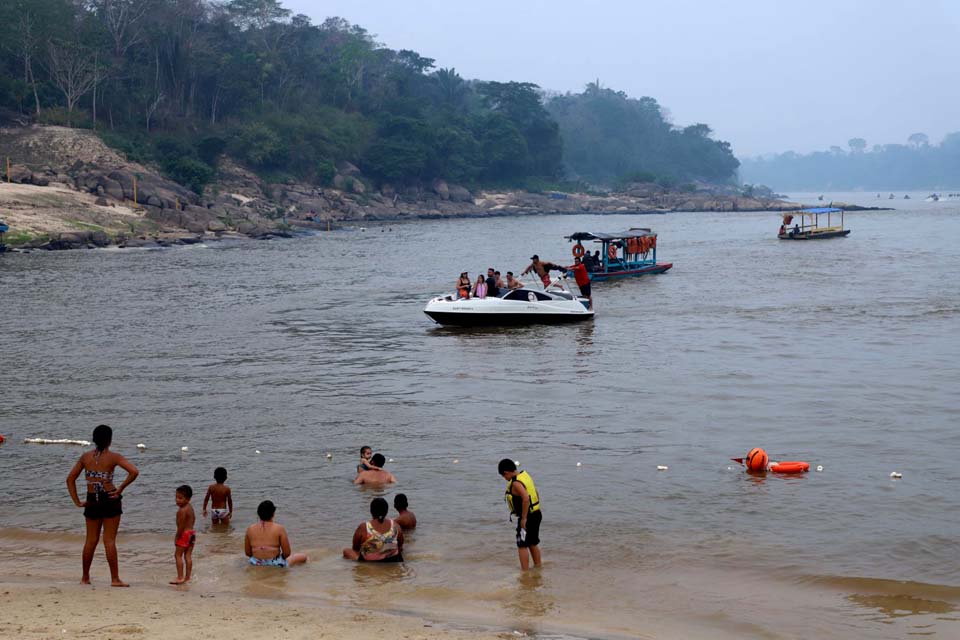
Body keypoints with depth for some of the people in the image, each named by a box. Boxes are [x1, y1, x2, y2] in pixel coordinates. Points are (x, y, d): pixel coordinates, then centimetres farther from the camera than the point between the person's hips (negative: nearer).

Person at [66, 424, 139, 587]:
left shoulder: (85, 457, 6)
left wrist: (77, 501, 8)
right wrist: (120, 489, -10)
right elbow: (134, 472, -19)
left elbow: (70, 479, 8)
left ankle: (85, 578, 20)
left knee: (91, 540, 13)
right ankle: (115, 579, 1)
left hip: (92, 501, 4)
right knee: (109, 540, -1)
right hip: (110, 500, -3)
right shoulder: (113, 457, -6)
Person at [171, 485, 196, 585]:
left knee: (178, 555, 0)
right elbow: (193, 519, 20)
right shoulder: (190, 507, 7)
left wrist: (177, 537, -14)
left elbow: (181, 526, -22)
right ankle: (187, 577, 13)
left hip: (184, 534, -9)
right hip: (192, 532, 9)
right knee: (188, 555, 11)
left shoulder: (182, 511, -21)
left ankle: (180, 577, -2)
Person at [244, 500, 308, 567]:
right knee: (303, 557, 13)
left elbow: (247, 553, 4)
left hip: (256, 564, 4)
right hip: (275, 564, -4)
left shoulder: (250, 529, -3)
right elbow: (287, 553, -11)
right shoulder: (279, 529, -13)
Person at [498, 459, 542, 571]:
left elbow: (526, 499, -32)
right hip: (536, 514, 9)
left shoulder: (515, 483, -20)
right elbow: (536, 495, 15)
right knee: (533, 544, 20)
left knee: (522, 545, -2)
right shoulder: (525, 475, 8)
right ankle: (538, 567, 29)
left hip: (527, 517, -9)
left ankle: (525, 572, -2)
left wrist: (524, 518, -25)